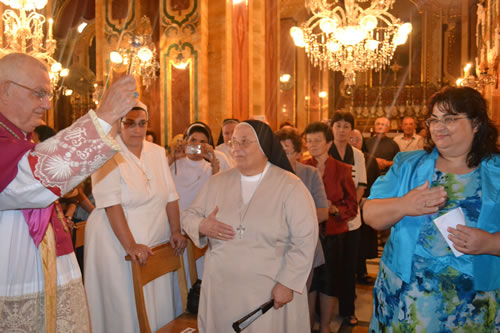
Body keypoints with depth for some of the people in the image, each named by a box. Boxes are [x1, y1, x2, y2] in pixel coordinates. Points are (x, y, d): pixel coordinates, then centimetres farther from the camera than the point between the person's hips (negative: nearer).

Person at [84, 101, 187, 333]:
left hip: (156, 242, 5)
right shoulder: (108, 155, -10)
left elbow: (170, 196, 6)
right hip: (117, 244, -5)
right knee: (125, 307, 4)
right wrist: (130, 245, -24)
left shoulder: (157, 153, 7)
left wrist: (176, 232, -1)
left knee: (158, 304, 12)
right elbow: (112, 205, -18)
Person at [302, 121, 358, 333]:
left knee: (329, 283, 9)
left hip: (333, 234, 0)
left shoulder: (342, 169, 0)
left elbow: (352, 206, 1)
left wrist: (334, 209, -17)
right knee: (308, 282, 6)